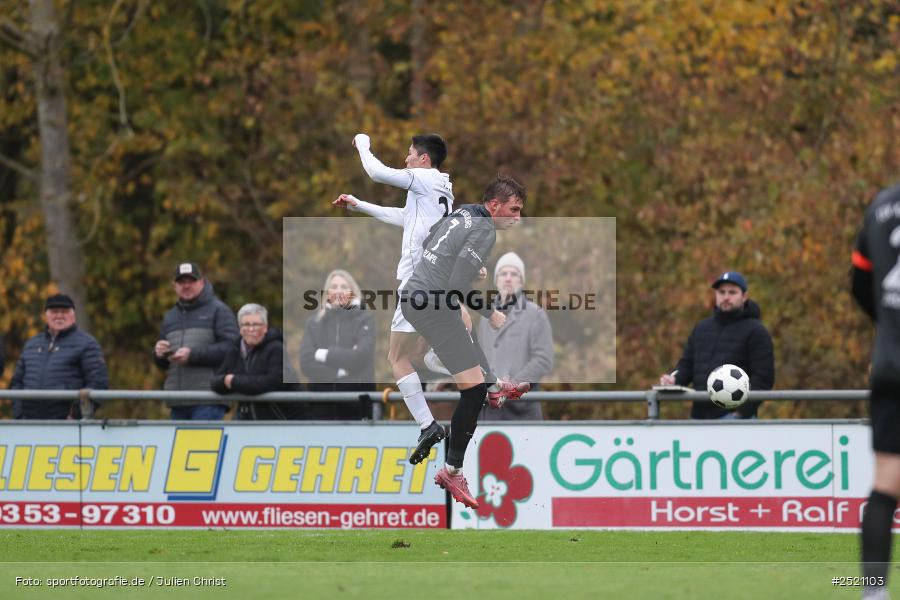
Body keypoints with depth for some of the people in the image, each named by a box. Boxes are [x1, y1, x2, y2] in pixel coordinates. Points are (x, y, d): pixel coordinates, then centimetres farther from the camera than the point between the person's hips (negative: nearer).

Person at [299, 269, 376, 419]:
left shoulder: (365, 320, 0)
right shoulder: (314, 322, 7)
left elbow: (360, 357, -14)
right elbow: (306, 363, -5)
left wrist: (324, 354, -9)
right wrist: (339, 370, -14)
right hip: (321, 401, 2)